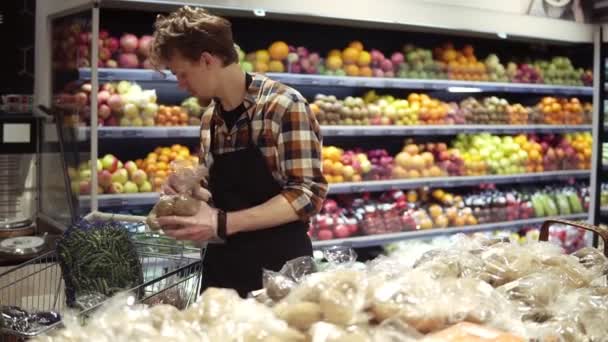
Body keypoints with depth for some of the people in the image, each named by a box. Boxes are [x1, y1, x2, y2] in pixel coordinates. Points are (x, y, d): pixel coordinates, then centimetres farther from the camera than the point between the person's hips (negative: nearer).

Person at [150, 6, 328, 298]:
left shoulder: (284, 106, -14)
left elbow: (307, 194, -19)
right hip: (221, 266, 6)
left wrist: (222, 224, -24)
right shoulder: (210, 118, 7)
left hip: (279, 267, -6)